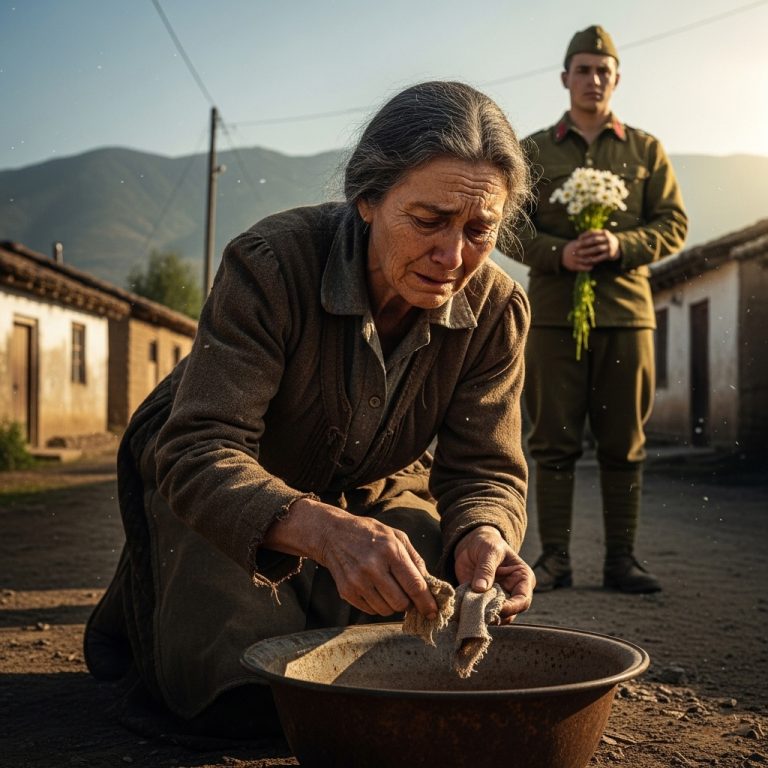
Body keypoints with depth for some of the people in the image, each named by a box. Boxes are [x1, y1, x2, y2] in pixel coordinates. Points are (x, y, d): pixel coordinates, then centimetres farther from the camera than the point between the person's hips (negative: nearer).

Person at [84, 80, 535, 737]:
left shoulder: (497, 310, -19)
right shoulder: (270, 263, -33)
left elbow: (484, 470, -17)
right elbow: (199, 452, -38)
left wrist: (481, 537, -44)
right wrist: (324, 530, -58)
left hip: (367, 493, 4)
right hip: (210, 487, -4)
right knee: (244, 695, -18)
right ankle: (146, 597, 16)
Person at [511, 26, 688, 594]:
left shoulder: (646, 151, 12)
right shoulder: (533, 152, 11)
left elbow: (673, 223, 7)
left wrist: (621, 244, -13)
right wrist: (559, 252, -14)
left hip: (627, 312, 1)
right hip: (554, 312, 0)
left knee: (624, 443, 3)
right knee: (554, 440, -1)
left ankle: (622, 559, 10)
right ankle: (555, 558, 6)